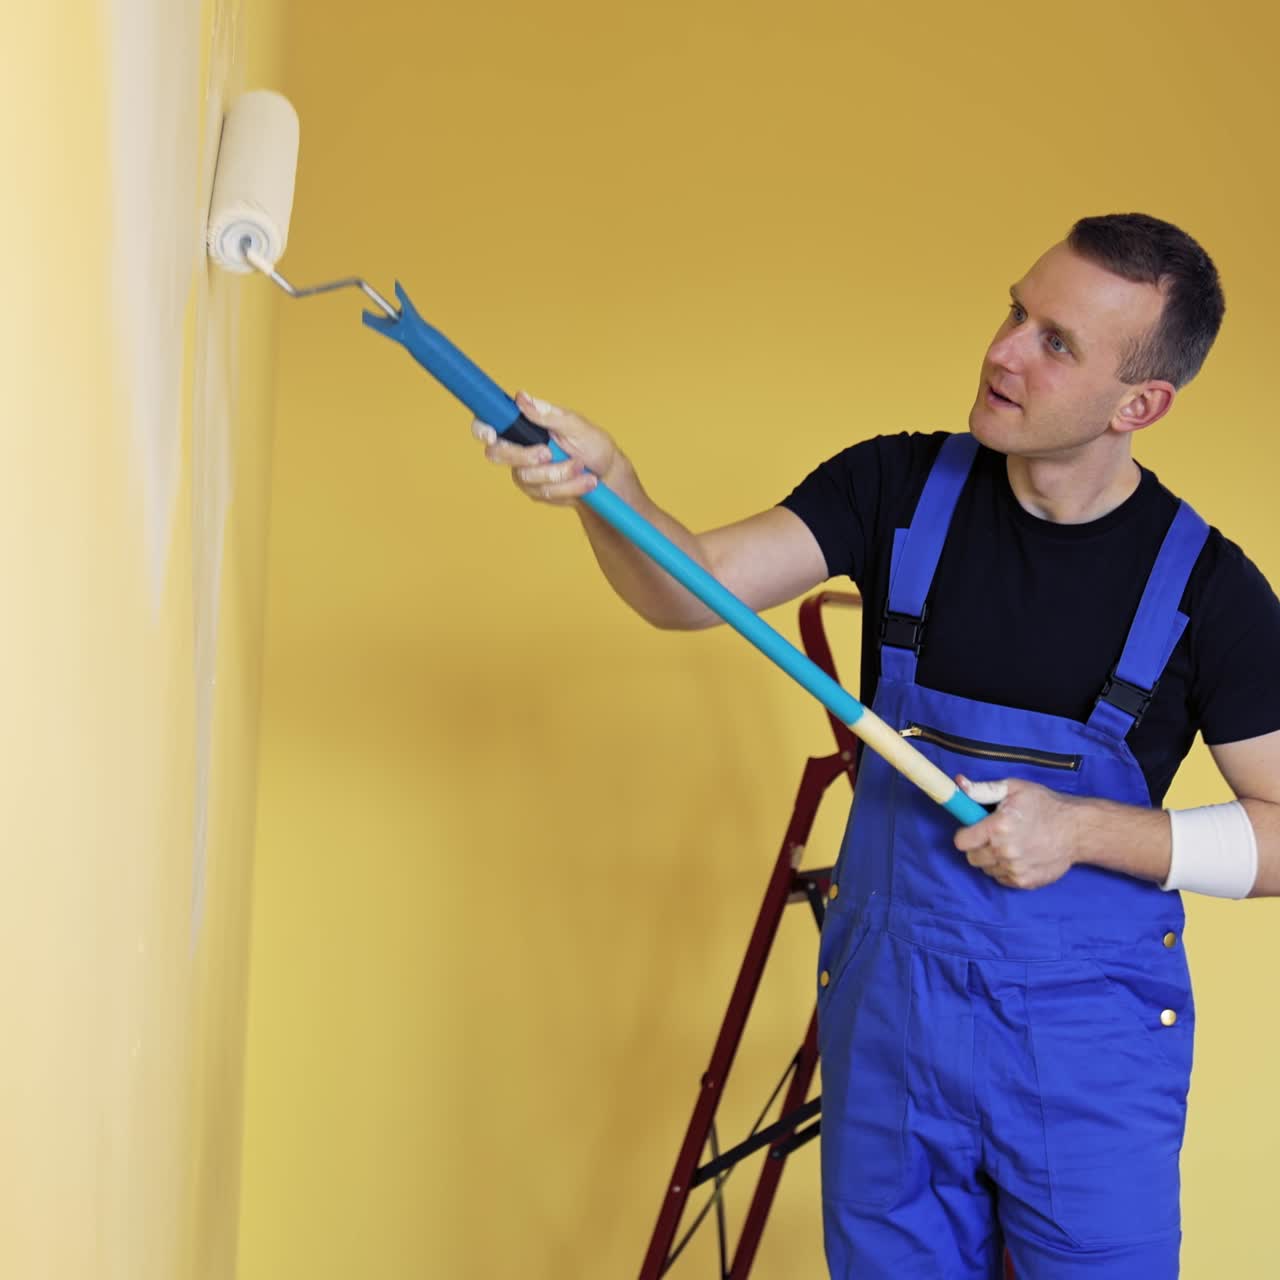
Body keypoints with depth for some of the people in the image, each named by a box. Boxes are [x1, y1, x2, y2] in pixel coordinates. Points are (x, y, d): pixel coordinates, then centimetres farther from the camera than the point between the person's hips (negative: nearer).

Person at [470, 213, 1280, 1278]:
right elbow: (690, 588, -12)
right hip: (887, 1004, 3)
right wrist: (606, 482, -32)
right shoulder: (901, 489, -4)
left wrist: (1086, 829, -18)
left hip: (1089, 1039, -2)